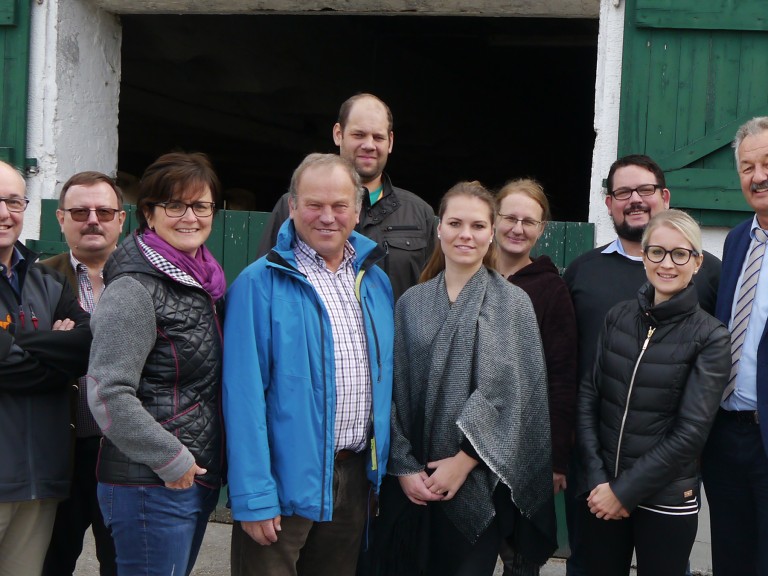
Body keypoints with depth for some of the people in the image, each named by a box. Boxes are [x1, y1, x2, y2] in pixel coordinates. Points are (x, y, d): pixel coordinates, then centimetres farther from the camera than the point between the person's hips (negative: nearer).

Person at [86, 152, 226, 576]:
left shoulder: (201, 282, 10)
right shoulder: (134, 290, -14)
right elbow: (108, 394, -21)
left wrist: (197, 463, 11)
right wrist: (171, 460, -16)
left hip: (198, 478, 8)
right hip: (151, 487, -8)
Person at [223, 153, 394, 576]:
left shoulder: (376, 282, 8)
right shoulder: (259, 284, -10)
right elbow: (245, 395, -14)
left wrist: (382, 466, 8)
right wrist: (254, 495, -18)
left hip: (356, 476, 6)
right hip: (287, 478, -5)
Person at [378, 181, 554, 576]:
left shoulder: (512, 303, 0)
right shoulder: (411, 303, 6)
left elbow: (505, 391, -7)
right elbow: (393, 388, 3)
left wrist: (463, 462, -12)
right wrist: (403, 466, -6)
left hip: (477, 481, -2)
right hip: (412, 482, 2)